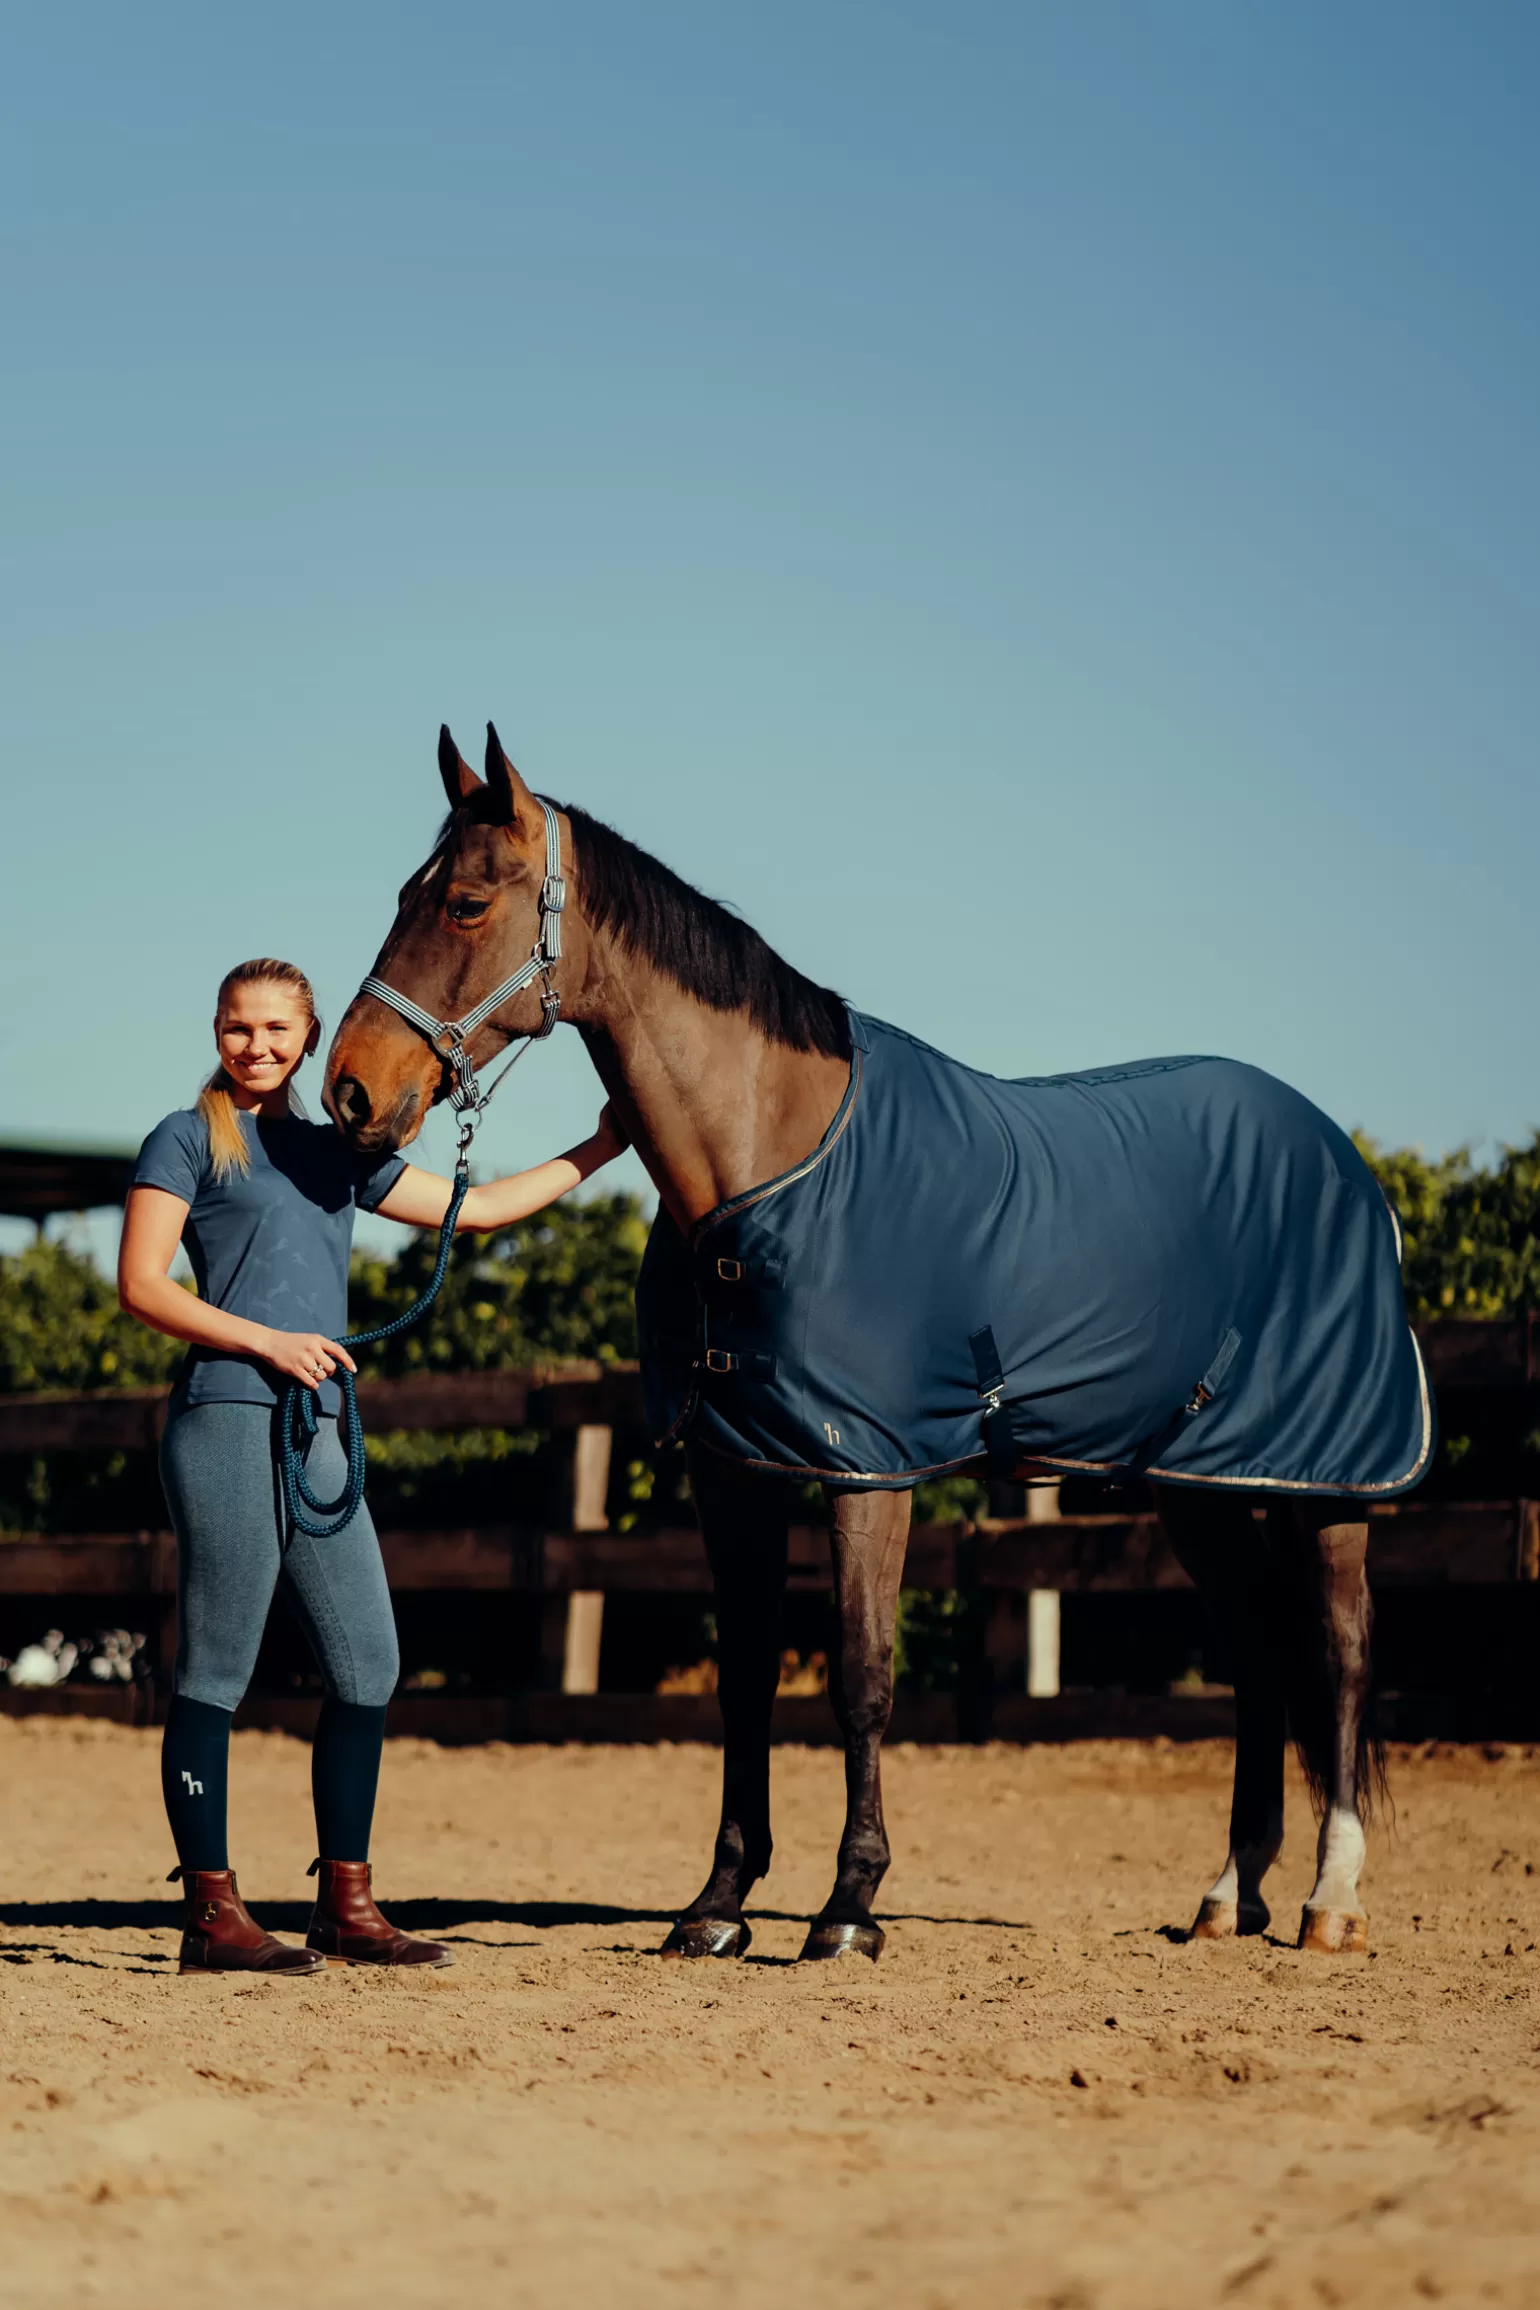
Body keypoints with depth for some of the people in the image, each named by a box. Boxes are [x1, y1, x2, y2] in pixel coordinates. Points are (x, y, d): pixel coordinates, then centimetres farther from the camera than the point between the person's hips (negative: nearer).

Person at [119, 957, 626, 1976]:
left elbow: (475, 1208, 28)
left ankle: (346, 1906, 13)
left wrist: (597, 1151, 28)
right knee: (218, 1669, -5)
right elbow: (141, 1284, -3)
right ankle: (211, 1911, -1)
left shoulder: (336, 1154, 21)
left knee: (369, 1662, 5)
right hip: (227, 1421, -7)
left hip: (319, 1431, 7)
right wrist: (265, 1342, -12)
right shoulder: (189, 1139, 5)